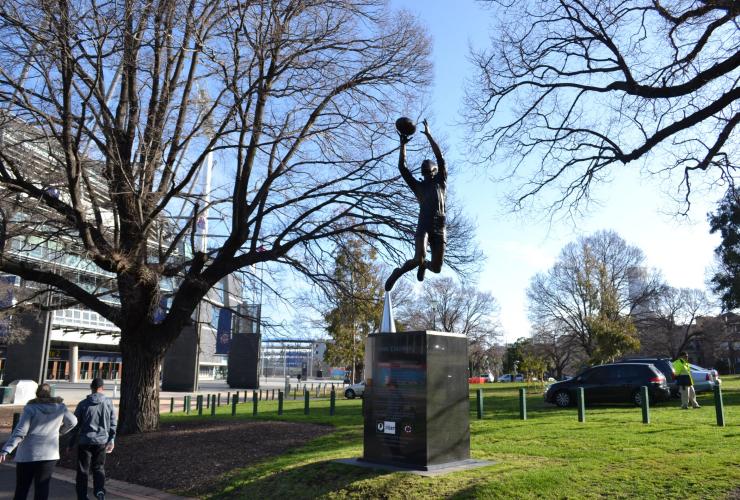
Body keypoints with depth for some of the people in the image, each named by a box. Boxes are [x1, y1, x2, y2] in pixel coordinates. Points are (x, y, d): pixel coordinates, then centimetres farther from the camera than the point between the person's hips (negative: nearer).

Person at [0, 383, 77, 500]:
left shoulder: (30, 408, -5)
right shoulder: (59, 406, 4)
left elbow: (20, 432, -13)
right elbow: (72, 421, 16)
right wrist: (61, 431, 32)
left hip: (27, 455, -1)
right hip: (49, 455, 1)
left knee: (21, 490, 12)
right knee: (42, 489, 6)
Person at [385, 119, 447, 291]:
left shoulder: (441, 182, 21)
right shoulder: (418, 186, 23)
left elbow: (440, 158, 12)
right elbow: (402, 167, 16)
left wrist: (428, 135, 13)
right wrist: (403, 145, 15)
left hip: (439, 228, 0)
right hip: (423, 225, 0)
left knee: (436, 268, -3)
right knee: (419, 259, -23)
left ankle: (423, 265, 34)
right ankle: (398, 272, 7)